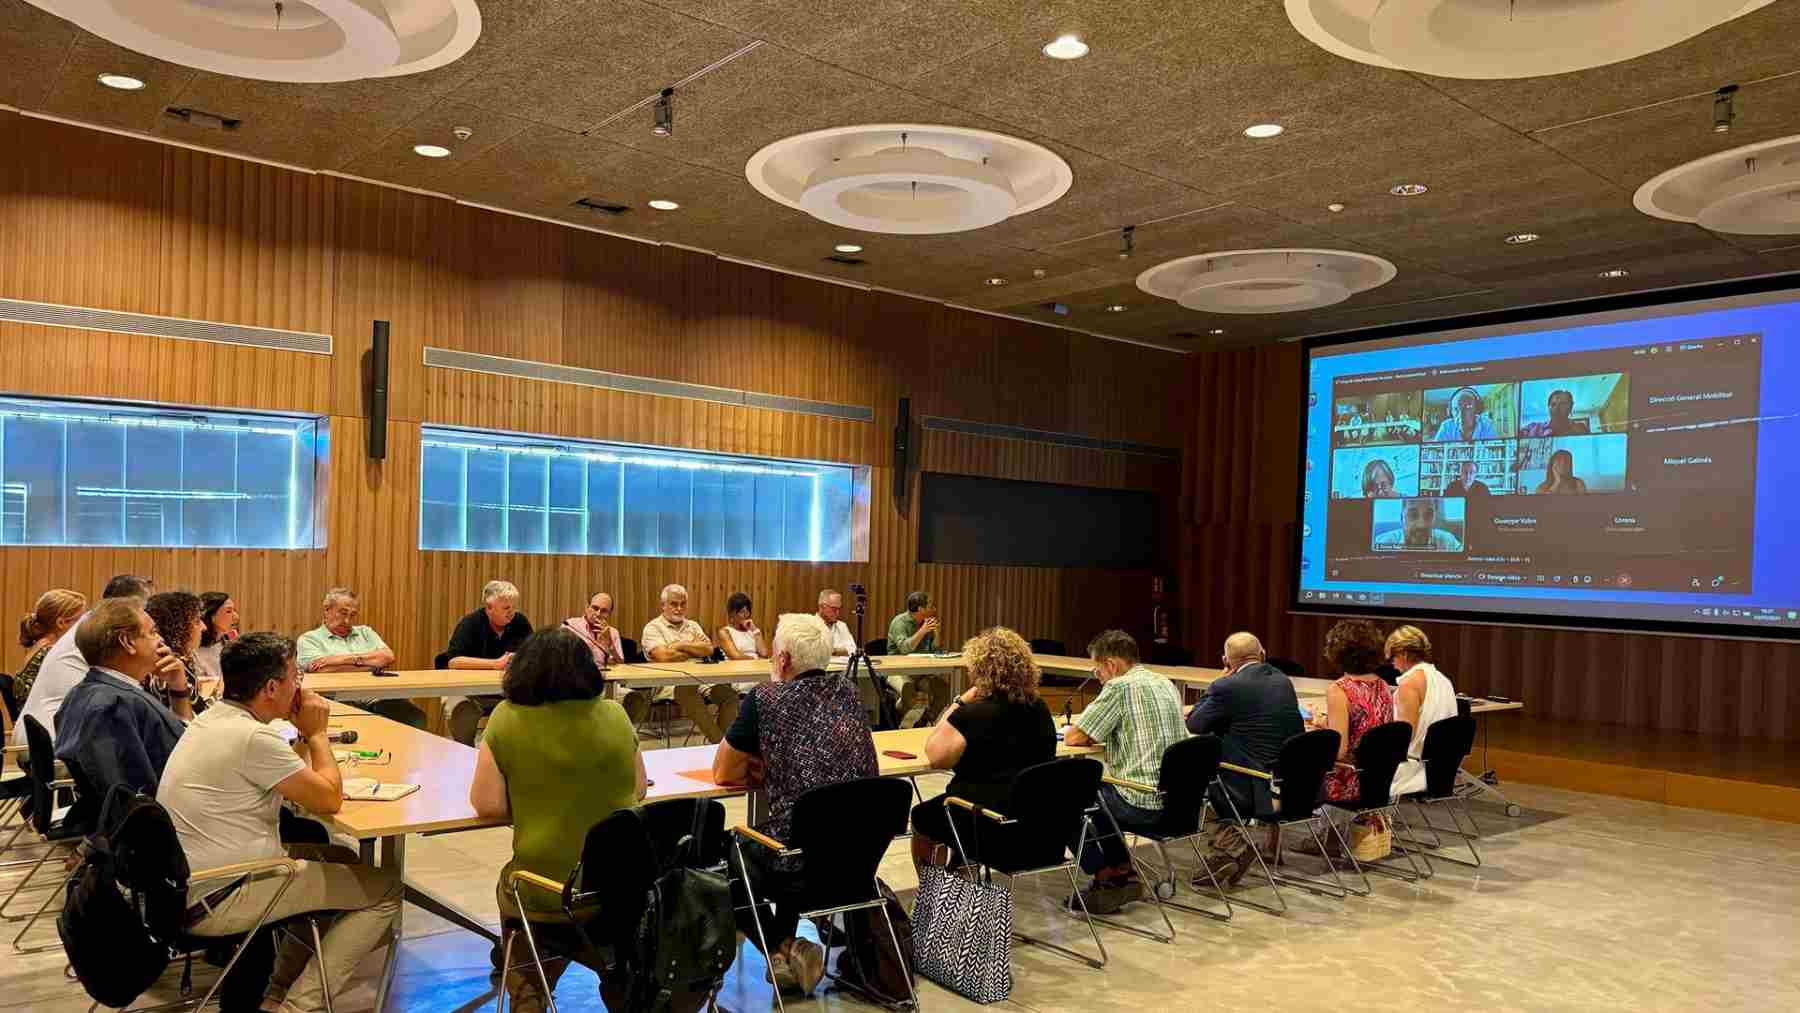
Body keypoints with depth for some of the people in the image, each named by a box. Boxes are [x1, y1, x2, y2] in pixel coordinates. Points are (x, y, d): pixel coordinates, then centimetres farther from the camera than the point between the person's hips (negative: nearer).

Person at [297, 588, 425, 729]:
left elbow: (388, 657, 9)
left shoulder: (365, 632, 25)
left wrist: (351, 658, -2)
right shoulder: (309, 639, 12)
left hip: (379, 699, 4)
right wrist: (373, 664, 2)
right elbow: (322, 668, -6)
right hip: (342, 703, -4)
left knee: (415, 717, -27)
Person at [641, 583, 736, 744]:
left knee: (728, 691, -21)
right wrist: (695, 652, 1)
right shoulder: (653, 627, 4)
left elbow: (709, 649, 7)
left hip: (700, 679, 6)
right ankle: (719, 742, -32)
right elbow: (664, 656, -12)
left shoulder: (693, 626, 22)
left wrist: (682, 645, -3)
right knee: (689, 693, -38)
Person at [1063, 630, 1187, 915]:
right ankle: (1123, 873, 26)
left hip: (1145, 802, -9)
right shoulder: (1166, 684, 12)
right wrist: (1097, 734, 18)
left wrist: (1074, 730, 12)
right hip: (1176, 798, 9)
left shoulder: (1120, 687, -14)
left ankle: (1107, 879, 15)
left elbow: (1073, 737, -12)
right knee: (1096, 792, 30)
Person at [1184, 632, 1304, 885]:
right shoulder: (1284, 681, 7)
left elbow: (1194, 725, -2)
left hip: (1254, 791, -7)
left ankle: (1234, 847, 16)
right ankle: (1225, 852, 23)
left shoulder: (1226, 687, -14)